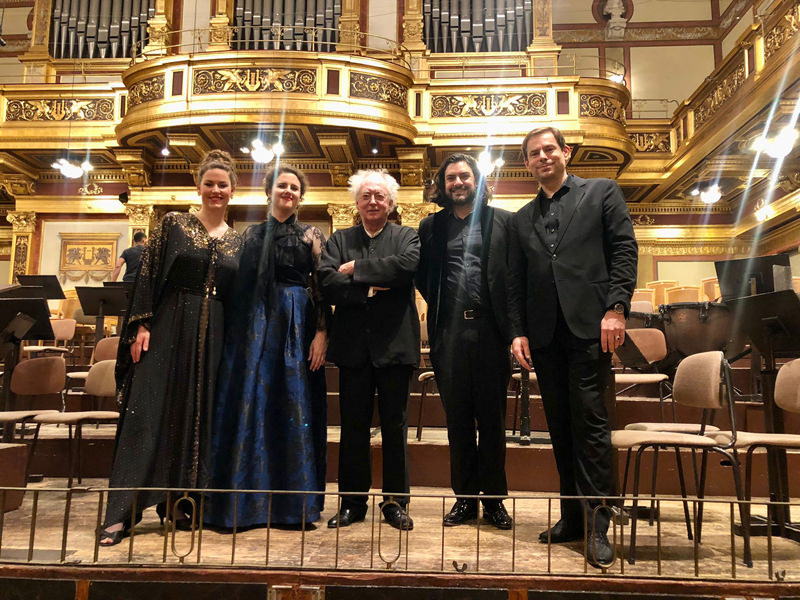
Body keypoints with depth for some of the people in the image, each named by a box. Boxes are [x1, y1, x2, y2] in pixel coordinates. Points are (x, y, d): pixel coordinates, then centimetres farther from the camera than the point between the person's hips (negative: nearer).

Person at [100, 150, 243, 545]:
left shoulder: (238, 242, 11)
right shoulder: (173, 224, 4)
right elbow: (148, 275, -1)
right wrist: (142, 325, -10)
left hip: (214, 337, 3)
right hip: (169, 330, -3)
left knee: (199, 418, 6)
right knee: (148, 415, -6)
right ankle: (121, 514, -3)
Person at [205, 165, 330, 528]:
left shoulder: (313, 236, 8)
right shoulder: (252, 235, 13)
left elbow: (323, 289, 1)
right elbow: (238, 284, 9)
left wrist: (321, 334, -10)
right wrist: (236, 331, -1)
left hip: (298, 324, -1)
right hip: (255, 324, 1)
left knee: (295, 408, 0)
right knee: (251, 404, 0)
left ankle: (293, 504, 10)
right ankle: (244, 502, 9)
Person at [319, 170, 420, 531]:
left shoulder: (406, 237, 7)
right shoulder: (339, 240, 12)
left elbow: (407, 265, -16)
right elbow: (327, 283, -3)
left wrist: (355, 269, -11)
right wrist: (368, 289, -15)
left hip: (394, 343, -1)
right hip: (353, 345, 2)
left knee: (395, 424, 6)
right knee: (353, 426, 8)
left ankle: (395, 501, 18)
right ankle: (352, 502, 20)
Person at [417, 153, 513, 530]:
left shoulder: (502, 221, 6)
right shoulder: (431, 227, 13)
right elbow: (421, 275, 15)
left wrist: (510, 319, -5)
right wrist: (438, 305, 5)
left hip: (489, 329, -2)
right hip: (449, 332, 2)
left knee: (492, 417, 5)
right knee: (457, 418, 8)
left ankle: (494, 499, 16)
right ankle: (465, 497, 19)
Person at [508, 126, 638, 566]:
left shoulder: (602, 193, 9)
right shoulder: (522, 218, 18)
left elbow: (624, 250, 0)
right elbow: (516, 282, 15)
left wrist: (616, 308, -11)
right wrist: (518, 331, 5)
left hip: (588, 326, -4)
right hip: (544, 333, 4)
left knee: (589, 421, -7)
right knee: (560, 426, 8)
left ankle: (596, 525, 0)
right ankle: (572, 516, 17)